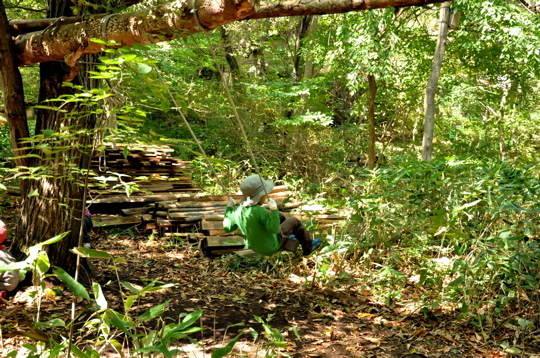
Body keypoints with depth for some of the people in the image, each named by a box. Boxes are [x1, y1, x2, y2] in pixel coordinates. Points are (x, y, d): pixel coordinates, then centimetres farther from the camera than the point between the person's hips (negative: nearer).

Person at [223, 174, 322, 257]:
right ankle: (308, 247, 30)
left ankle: (288, 237, 45)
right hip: (271, 247, -7)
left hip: (255, 247, 7)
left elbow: (227, 227, 0)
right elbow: (275, 229, -34)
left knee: (280, 216, 22)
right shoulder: (259, 212, -36)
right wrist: (274, 210, -32)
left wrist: (229, 208, 6)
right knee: (294, 222, 10)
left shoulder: (237, 211, -14)